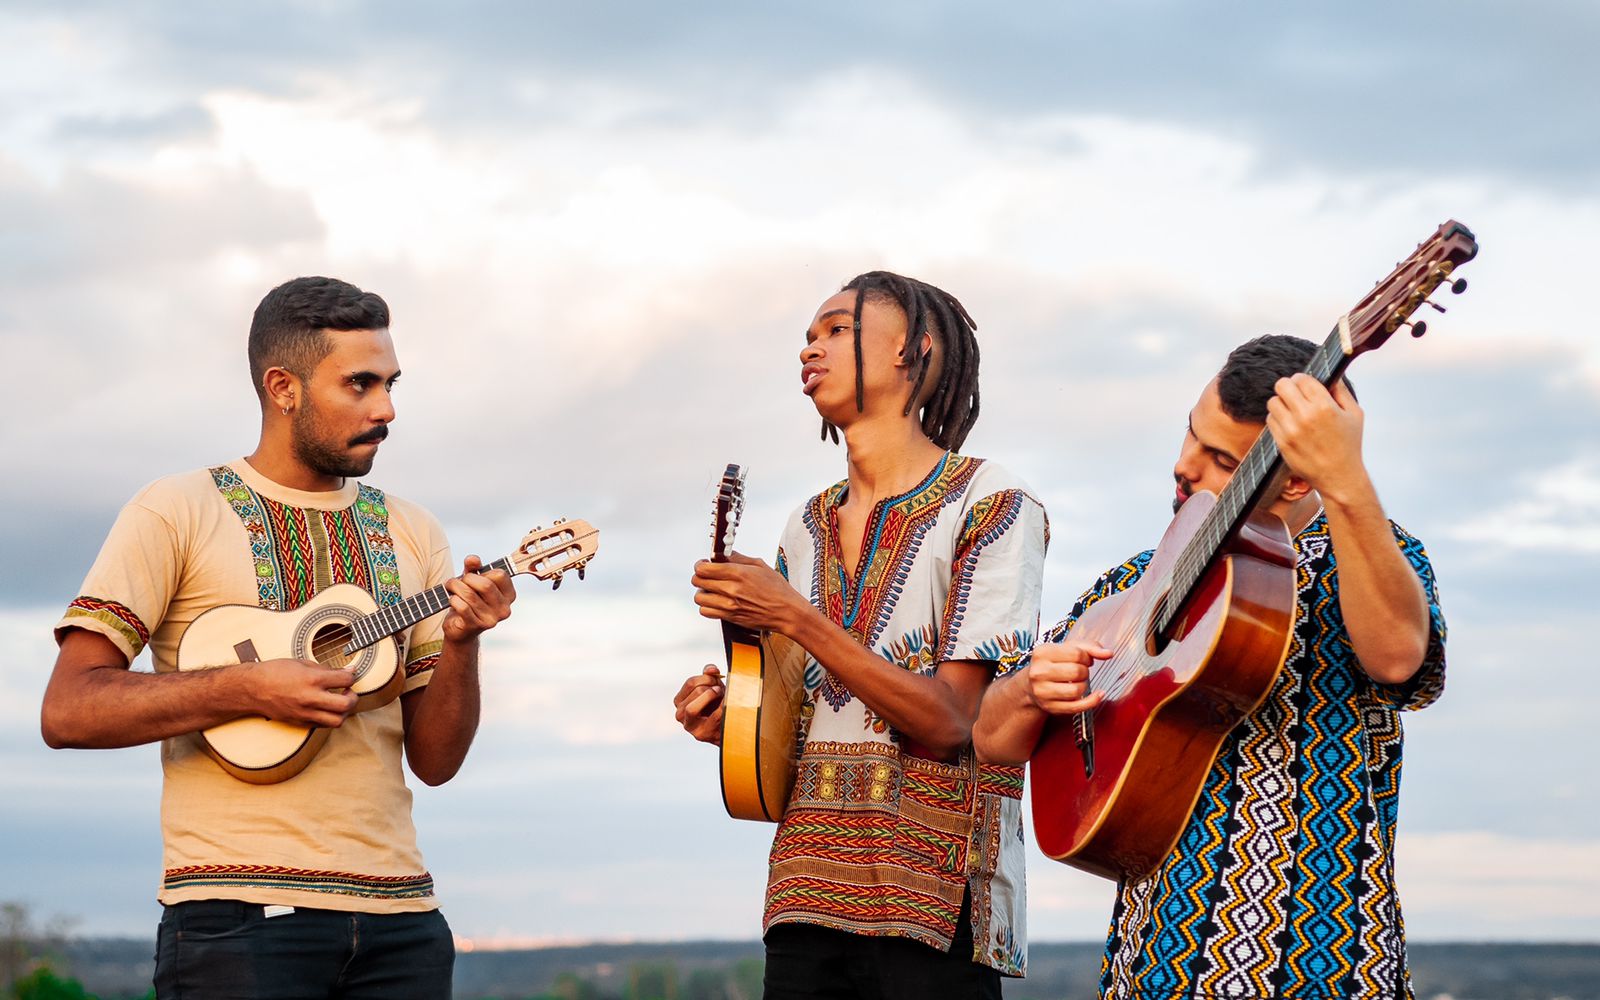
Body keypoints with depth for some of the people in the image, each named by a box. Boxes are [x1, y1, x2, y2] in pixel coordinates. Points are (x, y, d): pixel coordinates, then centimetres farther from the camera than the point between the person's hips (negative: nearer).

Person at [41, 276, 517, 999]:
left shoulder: (410, 533, 14)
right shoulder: (177, 513, 0)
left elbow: (435, 762, 12)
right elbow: (67, 711, -8)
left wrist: (459, 643, -7)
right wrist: (247, 689, -17)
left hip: (398, 918, 4)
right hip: (239, 916, -4)